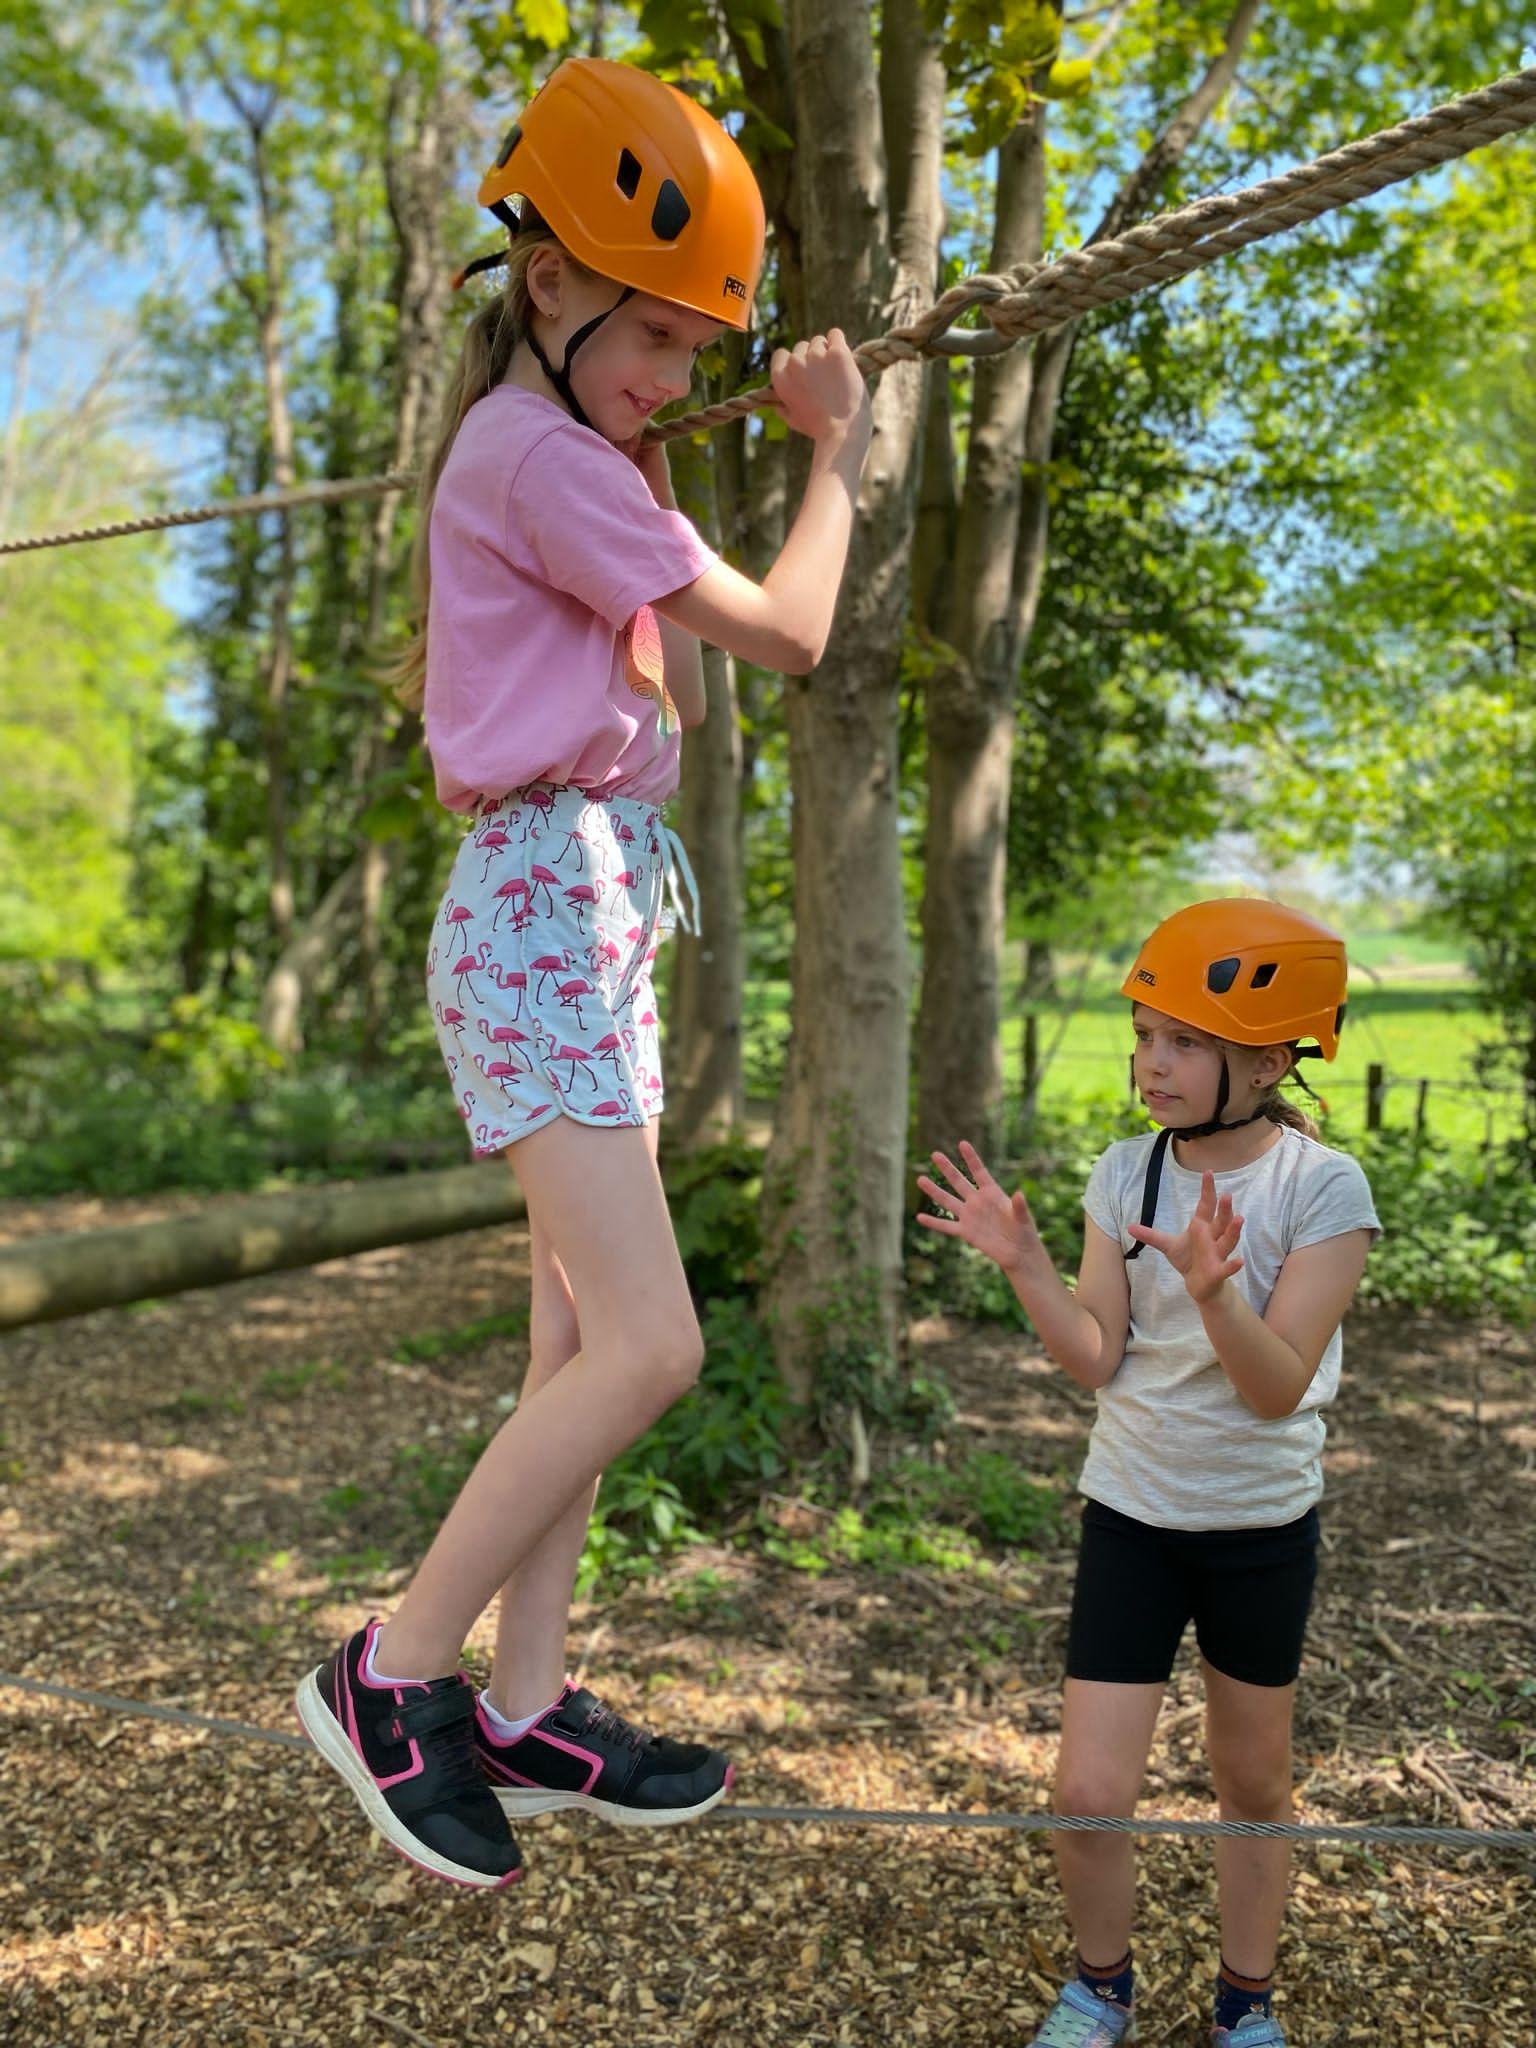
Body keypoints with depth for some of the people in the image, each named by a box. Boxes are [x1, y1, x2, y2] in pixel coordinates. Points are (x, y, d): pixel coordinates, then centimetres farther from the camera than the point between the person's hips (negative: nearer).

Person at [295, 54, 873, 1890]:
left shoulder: (568, 453, 21)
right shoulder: (533, 454, -11)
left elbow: (676, 695, 20)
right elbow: (786, 633, -8)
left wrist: (647, 464, 18)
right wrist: (835, 450, 6)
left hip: (590, 911, 10)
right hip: (541, 911, -10)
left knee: (582, 1344, 8)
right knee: (648, 1345, -14)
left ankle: (524, 1707, 17)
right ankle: (391, 1672, 2)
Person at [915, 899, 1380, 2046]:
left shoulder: (1324, 1190, -16)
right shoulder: (1125, 1175, -7)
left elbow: (1277, 1390, -21)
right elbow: (1095, 1362, -8)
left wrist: (1214, 1290, -39)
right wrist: (1023, 1263, -22)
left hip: (1264, 1525, -1)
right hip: (1132, 1511, 2)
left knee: (1255, 1785, 16)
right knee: (1090, 1794, 0)